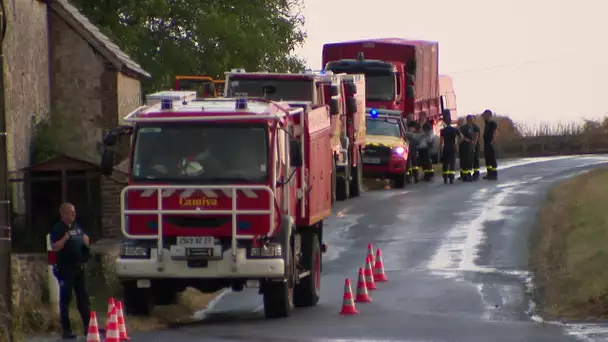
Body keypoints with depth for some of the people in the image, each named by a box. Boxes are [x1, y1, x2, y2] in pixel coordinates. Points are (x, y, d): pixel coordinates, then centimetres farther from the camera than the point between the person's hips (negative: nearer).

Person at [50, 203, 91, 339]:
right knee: (65, 298, -4)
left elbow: (85, 240, 26)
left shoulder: (77, 227, 15)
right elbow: (55, 247, -15)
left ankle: (88, 326, 15)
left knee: (83, 297, 10)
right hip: (65, 268, -7)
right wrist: (65, 238, -25)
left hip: (79, 267, 7)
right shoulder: (57, 229, -7)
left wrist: (86, 240, 4)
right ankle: (66, 329, -2)